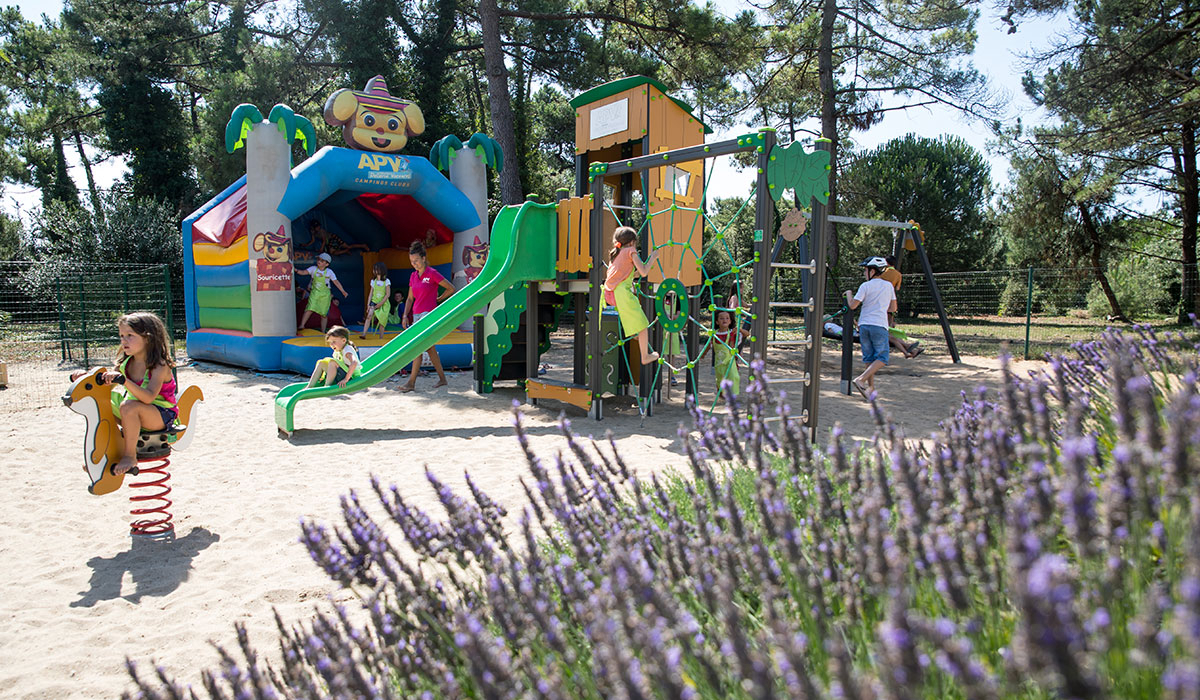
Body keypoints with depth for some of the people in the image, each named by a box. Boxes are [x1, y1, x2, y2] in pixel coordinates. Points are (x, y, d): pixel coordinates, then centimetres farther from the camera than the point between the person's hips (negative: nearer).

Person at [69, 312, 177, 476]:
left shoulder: (159, 366, -20)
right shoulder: (125, 363, 3)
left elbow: (149, 397, -34)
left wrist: (123, 380, -45)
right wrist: (87, 377, -8)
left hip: (162, 416, -8)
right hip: (137, 414, 8)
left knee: (128, 406, -34)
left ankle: (130, 456, -19)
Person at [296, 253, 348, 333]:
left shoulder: (329, 272, -6)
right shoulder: (313, 268, -3)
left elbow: (336, 282, -2)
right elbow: (303, 272, -10)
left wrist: (343, 291, -6)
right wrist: (296, 270, -29)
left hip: (325, 294, 0)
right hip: (315, 292, 0)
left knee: (324, 314, 4)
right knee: (310, 309, -20)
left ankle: (323, 332, 15)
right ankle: (301, 326, -18)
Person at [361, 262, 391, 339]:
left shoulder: (386, 281, -5)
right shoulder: (373, 281, 6)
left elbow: (388, 294, -7)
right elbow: (371, 294, 7)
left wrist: (380, 303, -13)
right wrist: (368, 304, -2)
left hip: (384, 304, -2)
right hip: (374, 302, 2)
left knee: (382, 322, 0)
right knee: (369, 316, -21)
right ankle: (364, 334, -26)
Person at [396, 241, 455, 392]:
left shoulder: (432, 273, -8)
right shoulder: (413, 276, 12)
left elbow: (451, 288, -3)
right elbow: (410, 298, 16)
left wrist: (438, 299, 4)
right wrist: (405, 316, 7)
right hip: (416, 314, 7)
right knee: (429, 348, 9)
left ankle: (411, 382, -11)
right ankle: (442, 378, 17)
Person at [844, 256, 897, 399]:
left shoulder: (865, 286, -1)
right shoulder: (888, 286, 8)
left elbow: (852, 306, -6)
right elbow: (893, 308, 13)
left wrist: (848, 294, 11)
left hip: (864, 325, 1)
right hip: (879, 325, -1)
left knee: (869, 357, 10)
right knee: (882, 358, -1)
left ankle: (871, 386, 9)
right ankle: (861, 379, -18)